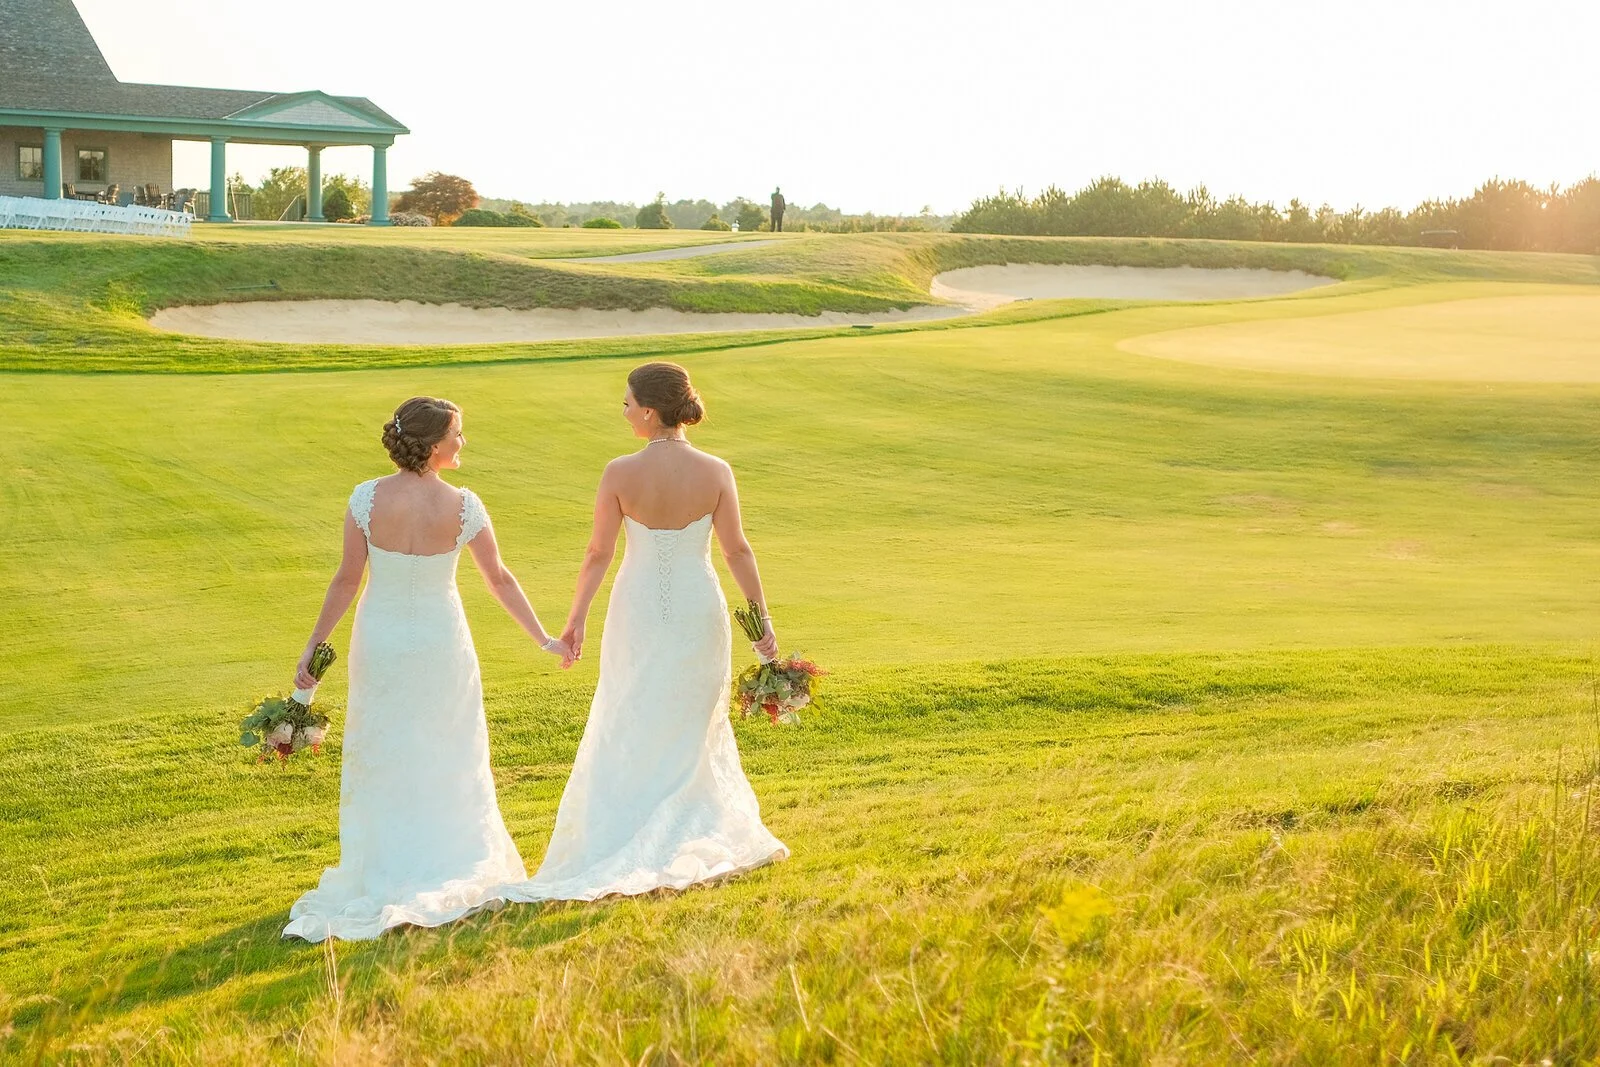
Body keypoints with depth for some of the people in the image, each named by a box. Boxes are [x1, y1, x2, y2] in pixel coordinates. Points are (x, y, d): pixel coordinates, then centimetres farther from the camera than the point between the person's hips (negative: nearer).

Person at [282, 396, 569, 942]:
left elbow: (347, 580, -11)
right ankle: (456, 867, 28)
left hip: (380, 642, 1)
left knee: (382, 759, 16)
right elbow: (500, 580, -7)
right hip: (441, 643, -1)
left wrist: (314, 645, -1)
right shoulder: (463, 506, -16)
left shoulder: (366, 499, -15)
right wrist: (545, 640, 5)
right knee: (447, 759, 17)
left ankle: (385, 872, 25)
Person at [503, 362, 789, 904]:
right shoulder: (715, 472, -11)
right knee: (693, 728, 18)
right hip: (699, 611, 1)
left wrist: (577, 618, 4)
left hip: (638, 614, -1)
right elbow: (737, 550, -8)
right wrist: (762, 619, 0)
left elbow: (598, 554, -8)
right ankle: (711, 832, 26)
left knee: (631, 730, 13)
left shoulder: (620, 473, -14)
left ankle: (619, 844, 16)